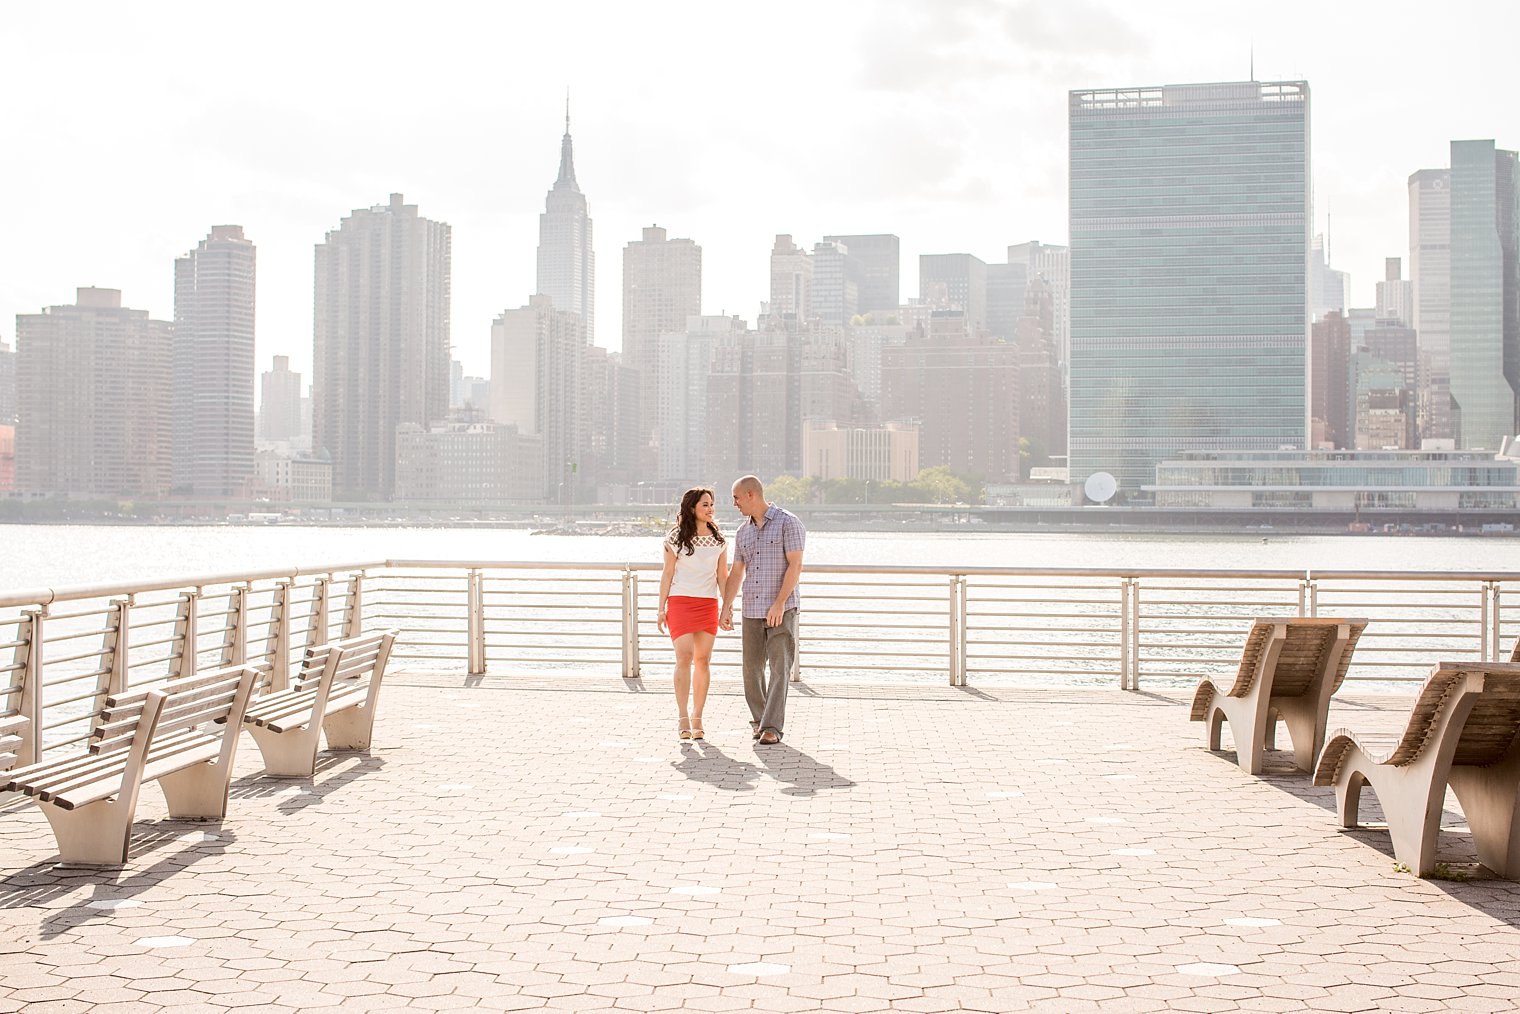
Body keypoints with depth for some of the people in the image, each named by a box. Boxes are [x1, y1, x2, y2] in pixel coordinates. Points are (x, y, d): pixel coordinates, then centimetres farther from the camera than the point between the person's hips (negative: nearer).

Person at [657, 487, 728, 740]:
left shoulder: (718, 540, 9)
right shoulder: (675, 538, 0)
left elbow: (722, 576, 11)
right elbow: (667, 574, 2)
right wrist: (662, 608, 0)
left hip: (708, 605, 3)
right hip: (680, 602, -3)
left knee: (703, 660, 2)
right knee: (684, 658, -12)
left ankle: (697, 719, 9)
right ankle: (682, 718, -7)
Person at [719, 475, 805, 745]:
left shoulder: (788, 523, -6)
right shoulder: (743, 531, 13)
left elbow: (795, 565, -13)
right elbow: (736, 573, 16)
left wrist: (779, 603, -20)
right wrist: (725, 608, 7)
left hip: (782, 609, -6)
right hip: (752, 610, 6)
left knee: (780, 668, -9)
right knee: (752, 668, 7)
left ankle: (771, 727, -10)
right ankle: (759, 719, 22)